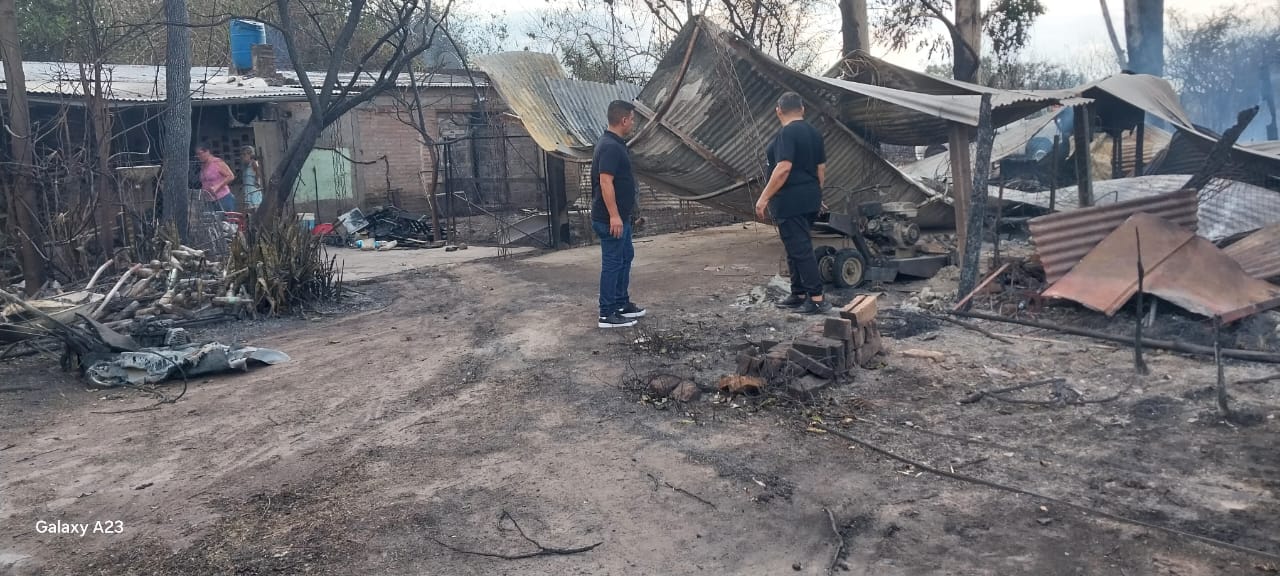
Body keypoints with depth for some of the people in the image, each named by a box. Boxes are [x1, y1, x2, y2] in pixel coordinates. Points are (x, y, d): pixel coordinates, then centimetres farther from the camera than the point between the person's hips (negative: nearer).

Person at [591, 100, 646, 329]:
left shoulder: (615, 144, 12)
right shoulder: (610, 147, -21)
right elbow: (605, 182, -26)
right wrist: (614, 216, -26)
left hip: (621, 216, 10)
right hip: (611, 219, -10)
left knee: (626, 256, 19)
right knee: (612, 262, -3)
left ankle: (622, 303, 29)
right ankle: (607, 314, 5)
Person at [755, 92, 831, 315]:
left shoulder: (787, 133, -14)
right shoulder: (815, 133, 12)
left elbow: (783, 168, -23)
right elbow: (821, 168, 17)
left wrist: (764, 198, -20)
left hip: (790, 201, -9)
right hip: (810, 200, 9)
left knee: (799, 250, -7)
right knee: (798, 247, 15)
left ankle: (817, 299, -8)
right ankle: (798, 294, 19)